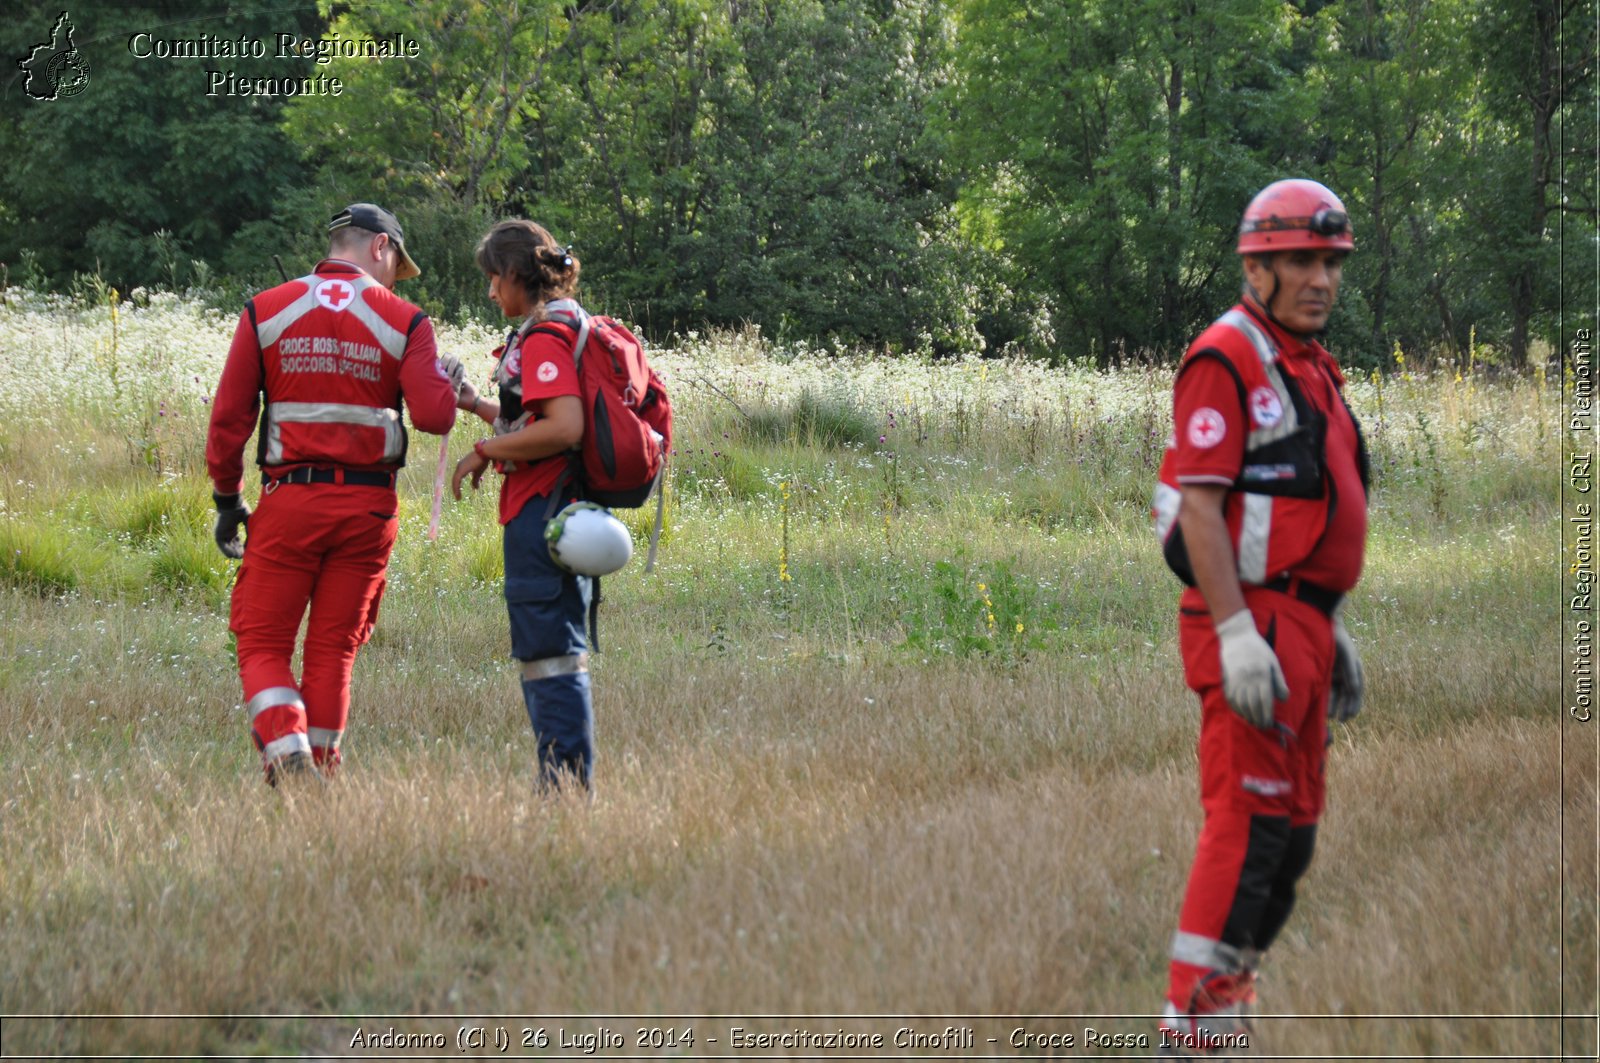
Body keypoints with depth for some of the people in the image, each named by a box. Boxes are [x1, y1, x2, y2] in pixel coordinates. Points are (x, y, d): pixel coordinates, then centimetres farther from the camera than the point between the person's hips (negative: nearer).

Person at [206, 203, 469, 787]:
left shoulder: (265, 312, 4)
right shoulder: (404, 321, 0)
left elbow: (228, 418, 1)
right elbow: (433, 416, -9)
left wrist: (227, 500, 10)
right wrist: (445, 381, 13)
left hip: (288, 501, -1)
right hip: (367, 507, 1)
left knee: (262, 645, 4)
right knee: (333, 651, 11)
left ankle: (288, 759, -18)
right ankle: (319, 777, 13)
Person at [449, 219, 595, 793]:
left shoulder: (545, 337, -14)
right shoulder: (570, 325, 16)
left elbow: (564, 428, -26)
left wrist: (485, 452, -16)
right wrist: (480, 405, 19)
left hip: (542, 512, -10)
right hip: (566, 510, 10)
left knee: (549, 649, -8)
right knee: (556, 644, 14)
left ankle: (568, 783, -8)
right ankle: (571, 787, 18)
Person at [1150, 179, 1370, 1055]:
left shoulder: (1312, 367, 20)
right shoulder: (1225, 359, -10)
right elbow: (1200, 507, -17)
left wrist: (1332, 632, 24)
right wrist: (1237, 636, -24)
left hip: (1302, 624, 10)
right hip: (1252, 623, -10)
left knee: (1292, 829, 11)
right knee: (1249, 820, -12)